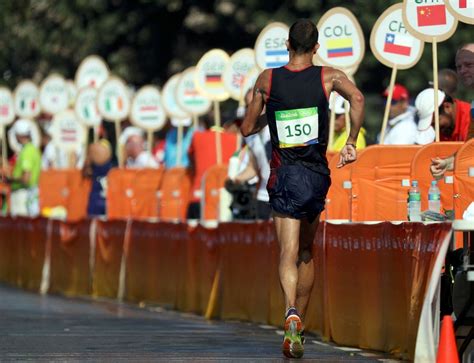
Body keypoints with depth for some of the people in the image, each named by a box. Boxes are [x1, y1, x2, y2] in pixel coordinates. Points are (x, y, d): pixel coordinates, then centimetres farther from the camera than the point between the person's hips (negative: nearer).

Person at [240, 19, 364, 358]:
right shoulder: (328, 76, -1)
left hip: (284, 177, -1)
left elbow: (247, 128, 5)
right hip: (317, 175, 1)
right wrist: (352, 142, -11)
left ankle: (291, 314, -34)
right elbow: (357, 98, -20)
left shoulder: (267, 80, 0)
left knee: (289, 254, -8)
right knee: (307, 252, 18)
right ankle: (299, 324, 23)